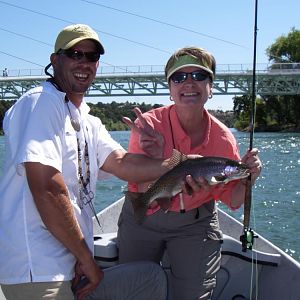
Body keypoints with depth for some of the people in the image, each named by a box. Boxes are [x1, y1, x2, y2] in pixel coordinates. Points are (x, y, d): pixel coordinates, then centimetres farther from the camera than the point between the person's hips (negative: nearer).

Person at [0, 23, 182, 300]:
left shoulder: (89, 123, 17)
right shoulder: (40, 103, -10)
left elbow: (122, 163, 2)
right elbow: (47, 189, -19)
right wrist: (87, 258, -14)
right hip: (39, 272, -9)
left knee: (152, 276, 15)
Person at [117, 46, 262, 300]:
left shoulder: (224, 139, -15)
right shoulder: (148, 126, -21)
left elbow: (233, 202, -3)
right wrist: (155, 159, -40)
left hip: (195, 224, 1)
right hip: (142, 219, 0)